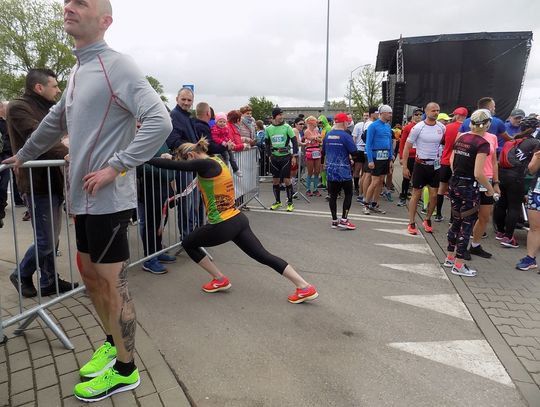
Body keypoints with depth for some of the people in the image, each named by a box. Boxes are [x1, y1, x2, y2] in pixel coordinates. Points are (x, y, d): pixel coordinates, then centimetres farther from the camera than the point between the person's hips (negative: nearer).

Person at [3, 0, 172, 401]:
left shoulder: (117, 66, -11)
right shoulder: (78, 71, 16)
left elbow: (160, 122, -23)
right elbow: (56, 121, 30)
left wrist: (115, 166, -22)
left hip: (108, 199, -9)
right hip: (84, 198, 9)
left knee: (112, 285, 1)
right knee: (91, 275, 18)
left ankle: (125, 370, 19)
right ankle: (113, 343, 39)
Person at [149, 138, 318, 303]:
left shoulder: (205, 164, -14)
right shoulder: (217, 161, 13)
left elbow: (173, 166, -16)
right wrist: (169, 158, 24)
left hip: (223, 226, -9)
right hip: (238, 220, 9)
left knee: (188, 244, 17)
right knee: (264, 256, 9)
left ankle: (220, 280, 20)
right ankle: (305, 288, 6)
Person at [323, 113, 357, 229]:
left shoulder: (327, 135, 6)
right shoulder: (345, 136, -12)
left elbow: (324, 152, 16)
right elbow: (354, 152, -13)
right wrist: (348, 154, 7)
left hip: (330, 170, 5)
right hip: (344, 171, -5)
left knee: (333, 195, 9)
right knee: (348, 194, 7)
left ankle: (334, 220, 14)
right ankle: (344, 220, 2)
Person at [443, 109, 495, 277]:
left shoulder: (461, 138, 5)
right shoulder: (482, 143, -15)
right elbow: (478, 173, -20)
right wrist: (490, 189, -6)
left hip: (454, 183, 7)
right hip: (469, 187, -7)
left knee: (456, 221, 18)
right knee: (467, 225, 4)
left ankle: (450, 257, 28)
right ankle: (458, 265, 10)